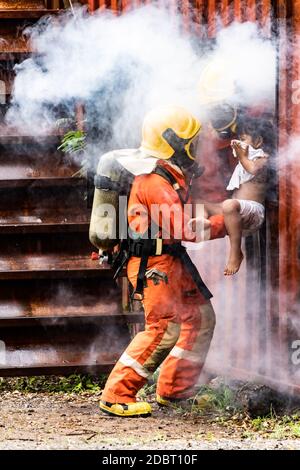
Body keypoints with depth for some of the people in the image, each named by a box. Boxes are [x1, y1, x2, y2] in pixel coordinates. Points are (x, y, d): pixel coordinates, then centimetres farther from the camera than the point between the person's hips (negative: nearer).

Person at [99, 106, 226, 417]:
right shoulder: (155, 182, -21)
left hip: (173, 262, 10)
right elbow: (186, 228, -26)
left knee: (200, 318, 13)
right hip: (154, 264, -10)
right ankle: (116, 396, -7)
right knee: (165, 328, -13)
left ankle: (174, 391, 19)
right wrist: (227, 221, -19)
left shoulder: (173, 175, 12)